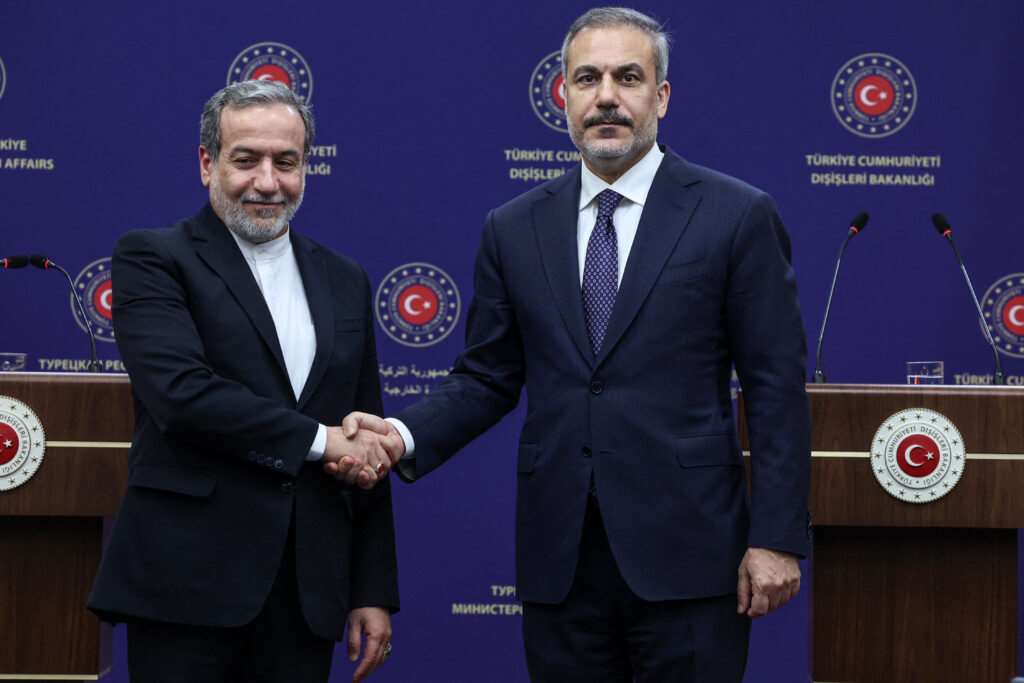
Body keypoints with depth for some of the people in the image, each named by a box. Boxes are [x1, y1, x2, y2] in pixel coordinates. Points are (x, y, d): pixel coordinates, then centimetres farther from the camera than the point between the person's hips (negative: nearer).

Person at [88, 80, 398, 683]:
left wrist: (375, 590, 11)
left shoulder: (345, 282, 16)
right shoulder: (152, 259, -1)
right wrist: (317, 440, -12)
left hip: (309, 588, 5)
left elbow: (368, 452, 16)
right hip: (189, 584, -5)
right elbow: (180, 391, -17)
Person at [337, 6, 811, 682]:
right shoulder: (514, 228, 10)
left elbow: (776, 389, -2)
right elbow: (487, 379, 12)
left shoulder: (737, 216, 0)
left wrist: (777, 539, -8)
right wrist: (405, 436, -7)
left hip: (685, 550, -3)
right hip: (559, 556, 3)